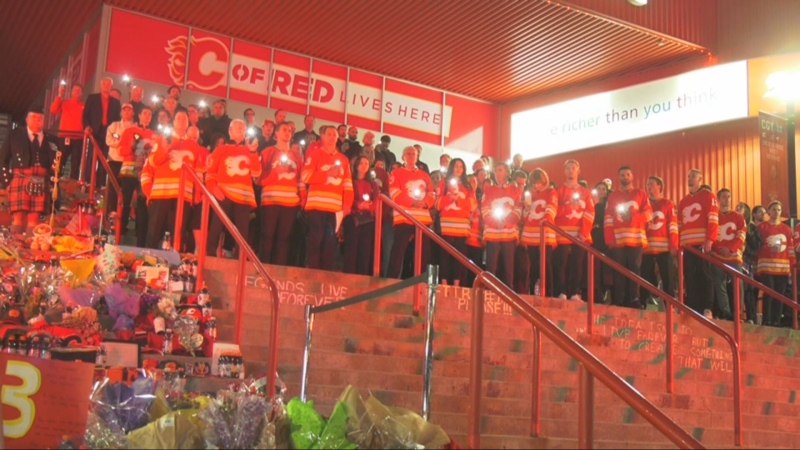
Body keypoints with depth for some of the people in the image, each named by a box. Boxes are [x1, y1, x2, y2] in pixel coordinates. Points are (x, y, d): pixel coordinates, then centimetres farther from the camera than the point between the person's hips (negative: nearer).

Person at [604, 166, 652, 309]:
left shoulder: (640, 194, 14)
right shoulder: (612, 196, 16)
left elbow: (648, 213, 4)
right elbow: (608, 218, 7)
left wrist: (633, 217, -14)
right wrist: (610, 239, -5)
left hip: (636, 238, 0)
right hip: (618, 239, 0)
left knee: (634, 270, -5)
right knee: (619, 271, -4)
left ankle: (633, 300, -3)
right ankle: (619, 302, -4)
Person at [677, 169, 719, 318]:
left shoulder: (708, 196, 4)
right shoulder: (683, 201, 23)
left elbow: (713, 219, -6)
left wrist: (710, 239, -17)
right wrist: (678, 243, 12)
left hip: (702, 244, -5)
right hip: (687, 245, 6)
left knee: (704, 275, -8)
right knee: (690, 278, 2)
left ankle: (707, 309, -8)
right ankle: (693, 310, 3)